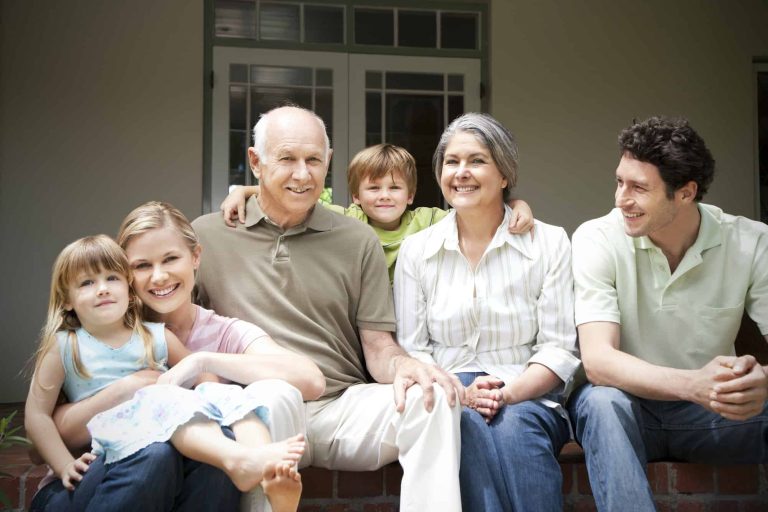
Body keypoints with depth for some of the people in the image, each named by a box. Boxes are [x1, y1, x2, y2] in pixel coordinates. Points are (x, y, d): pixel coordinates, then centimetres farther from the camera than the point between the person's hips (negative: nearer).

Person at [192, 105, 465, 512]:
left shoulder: (358, 241, 13)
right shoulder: (205, 235, 10)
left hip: (345, 408, 2)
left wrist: (401, 365, -14)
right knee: (273, 398, -38)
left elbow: (377, 346, 11)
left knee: (431, 397, -27)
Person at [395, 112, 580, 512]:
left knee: (515, 425, -35)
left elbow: (560, 349, 0)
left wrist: (509, 393, -17)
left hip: (529, 402, 0)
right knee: (469, 423, -34)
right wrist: (461, 393, -14)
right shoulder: (415, 250, 9)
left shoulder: (549, 243, 5)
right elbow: (411, 350, 5)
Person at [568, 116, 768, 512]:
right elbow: (597, 360, -24)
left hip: (713, 409, 2)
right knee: (600, 401, -35)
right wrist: (693, 384, -42)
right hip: (628, 407, -1)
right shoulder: (597, 239, -14)